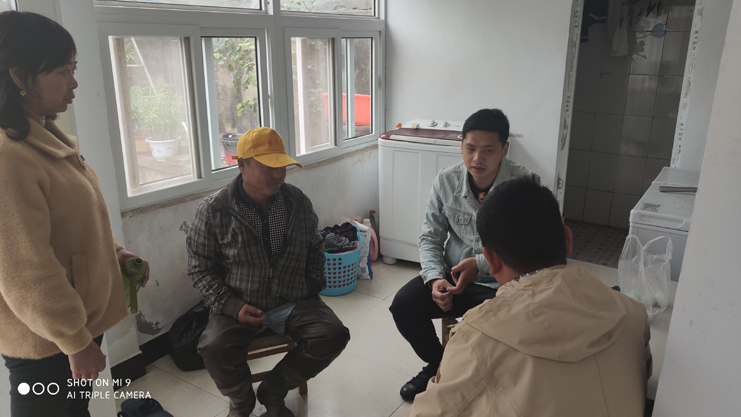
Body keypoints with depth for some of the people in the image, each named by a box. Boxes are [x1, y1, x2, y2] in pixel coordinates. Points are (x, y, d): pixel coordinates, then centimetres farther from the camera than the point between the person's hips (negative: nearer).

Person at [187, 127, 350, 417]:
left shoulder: (297, 201, 0)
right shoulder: (214, 210, -9)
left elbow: (315, 247, 17)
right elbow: (200, 269, -3)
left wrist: (314, 284, 4)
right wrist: (232, 306, -15)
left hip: (293, 301, 3)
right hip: (240, 305, -2)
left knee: (333, 335, -20)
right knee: (214, 348, -30)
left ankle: (272, 392, 4)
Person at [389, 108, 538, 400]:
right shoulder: (446, 181, -5)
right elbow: (430, 238, 1)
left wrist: (480, 264, -22)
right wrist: (435, 278, -17)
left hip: (501, 283, -3)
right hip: (452, 275, 4)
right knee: (403, 305, -15)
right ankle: (437, 363, 16)